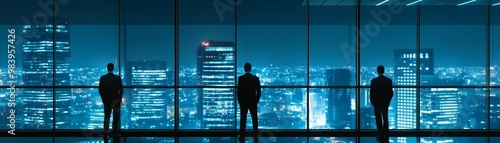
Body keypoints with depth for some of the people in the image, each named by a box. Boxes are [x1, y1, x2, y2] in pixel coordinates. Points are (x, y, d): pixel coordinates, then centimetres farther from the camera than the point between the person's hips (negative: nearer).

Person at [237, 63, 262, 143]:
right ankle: (256, 136, 7)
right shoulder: (256, 78, -3)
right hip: (253, 102, 1)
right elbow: (258, 91, -2)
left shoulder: (241, 78, -8)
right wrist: (257, 100, 10)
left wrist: (239, 100, 5)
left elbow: (238, 91, -8)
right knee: (254, 120, 10)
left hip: (243, 102, -1)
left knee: (243, 120, 2)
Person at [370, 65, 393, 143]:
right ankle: (386, 136, 8)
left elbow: (371, 92, -9)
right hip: (385, 102, 2)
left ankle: (381, 136, 2)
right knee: (385, 119, 9)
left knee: (379, 120, 3)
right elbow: (391, 92, -2)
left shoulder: (374, 81, -11)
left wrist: (372, 101, 5)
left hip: (377, 102, -2)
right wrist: (388, 100, 13)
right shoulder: (389, 80, -4)